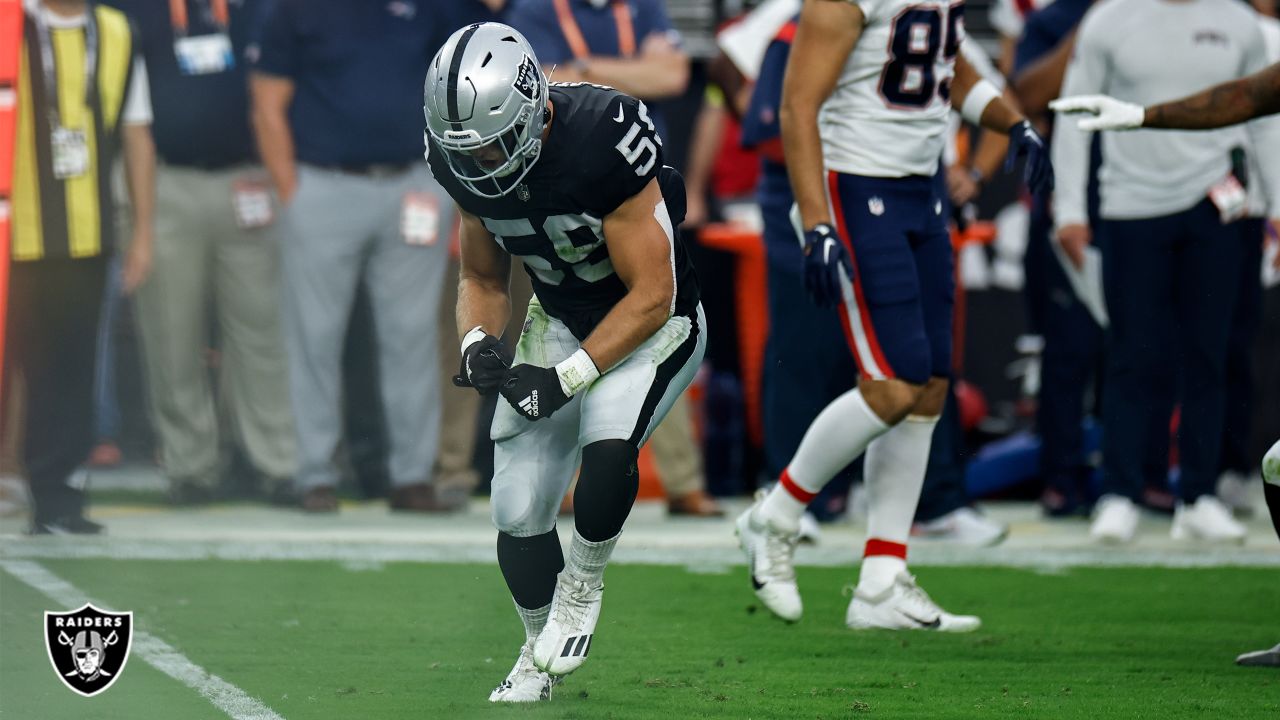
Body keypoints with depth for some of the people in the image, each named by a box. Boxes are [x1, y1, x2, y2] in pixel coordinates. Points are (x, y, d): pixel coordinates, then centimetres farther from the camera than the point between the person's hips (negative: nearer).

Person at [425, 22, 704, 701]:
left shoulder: (602, 140, -32)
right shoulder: (467, 162, -12)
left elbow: (650, 297, -25)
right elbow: (482, 277, 6)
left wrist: (567, 378, -28)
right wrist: (479, 343, -15)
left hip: (650, 326, -5)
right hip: (559, 321, 5)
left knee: (606, 451, -33)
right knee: (519, 515, -2)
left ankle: (583, 580, -3)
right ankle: (538, 653, 26)